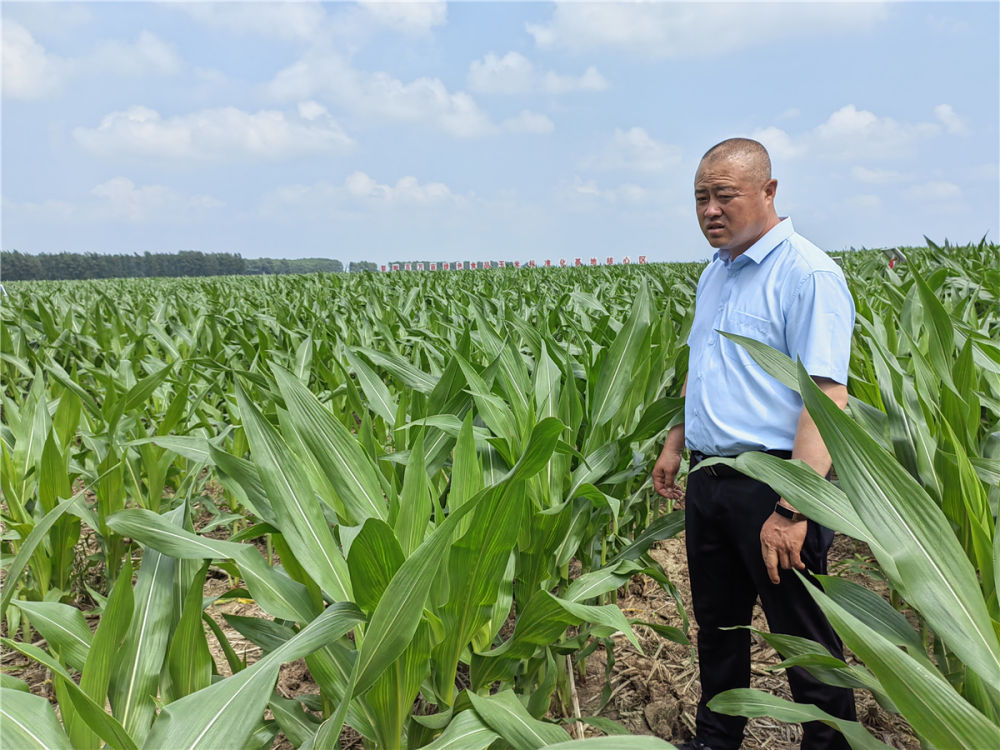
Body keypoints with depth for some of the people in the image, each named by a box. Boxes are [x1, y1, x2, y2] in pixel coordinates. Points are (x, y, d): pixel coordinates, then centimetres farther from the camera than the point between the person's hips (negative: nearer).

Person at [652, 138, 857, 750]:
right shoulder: (715, 275, 13)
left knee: (806, 638, 6)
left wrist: (792, 510, -27)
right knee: (717, 624, 20)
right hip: (708, 481, 8)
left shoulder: (808, 274, -15)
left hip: (772, 485, -8)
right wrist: (676, 442, 20)